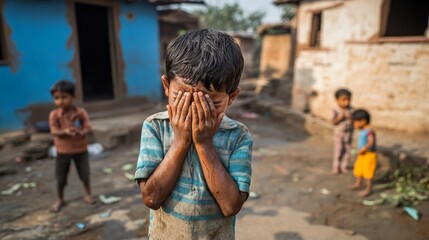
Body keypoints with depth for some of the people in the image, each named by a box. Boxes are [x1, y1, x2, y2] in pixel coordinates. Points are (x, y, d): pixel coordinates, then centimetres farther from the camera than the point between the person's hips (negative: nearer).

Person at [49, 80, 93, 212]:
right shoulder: (54, 114, -10)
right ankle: (59, 200, 31)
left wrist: (81, 132, -37)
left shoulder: (81, 112, -10)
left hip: (80, 150, 0)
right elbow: (54, 132, -16)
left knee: (85, 175, 11)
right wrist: (65, 131, -36)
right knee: (60, 178, 11)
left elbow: (88, 128, -14)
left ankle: (88, 194, 32)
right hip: (63, 151, 0)